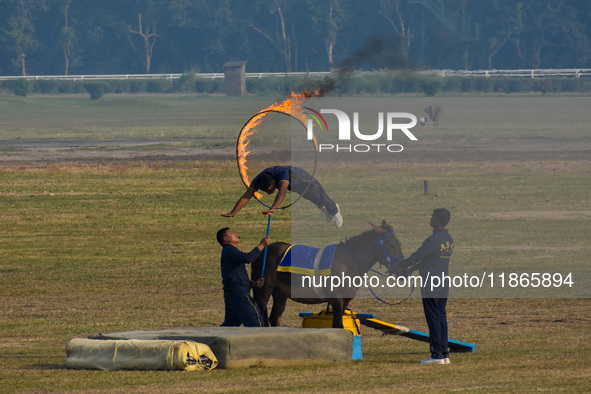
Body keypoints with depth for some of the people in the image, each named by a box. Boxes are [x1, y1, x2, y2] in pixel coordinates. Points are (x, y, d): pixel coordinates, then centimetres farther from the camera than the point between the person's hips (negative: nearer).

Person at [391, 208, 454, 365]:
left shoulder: (433, 240, -18)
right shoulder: (449, 240, 11)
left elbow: (417, 256, -11)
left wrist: (399, 266, 3)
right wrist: (412, 269, 27)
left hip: (431, 285, -8)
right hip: (444, 284, 8)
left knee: (433, 319, -5)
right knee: (441, 318, 11)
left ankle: (437, 355, -6)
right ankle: (444, 353, 11)